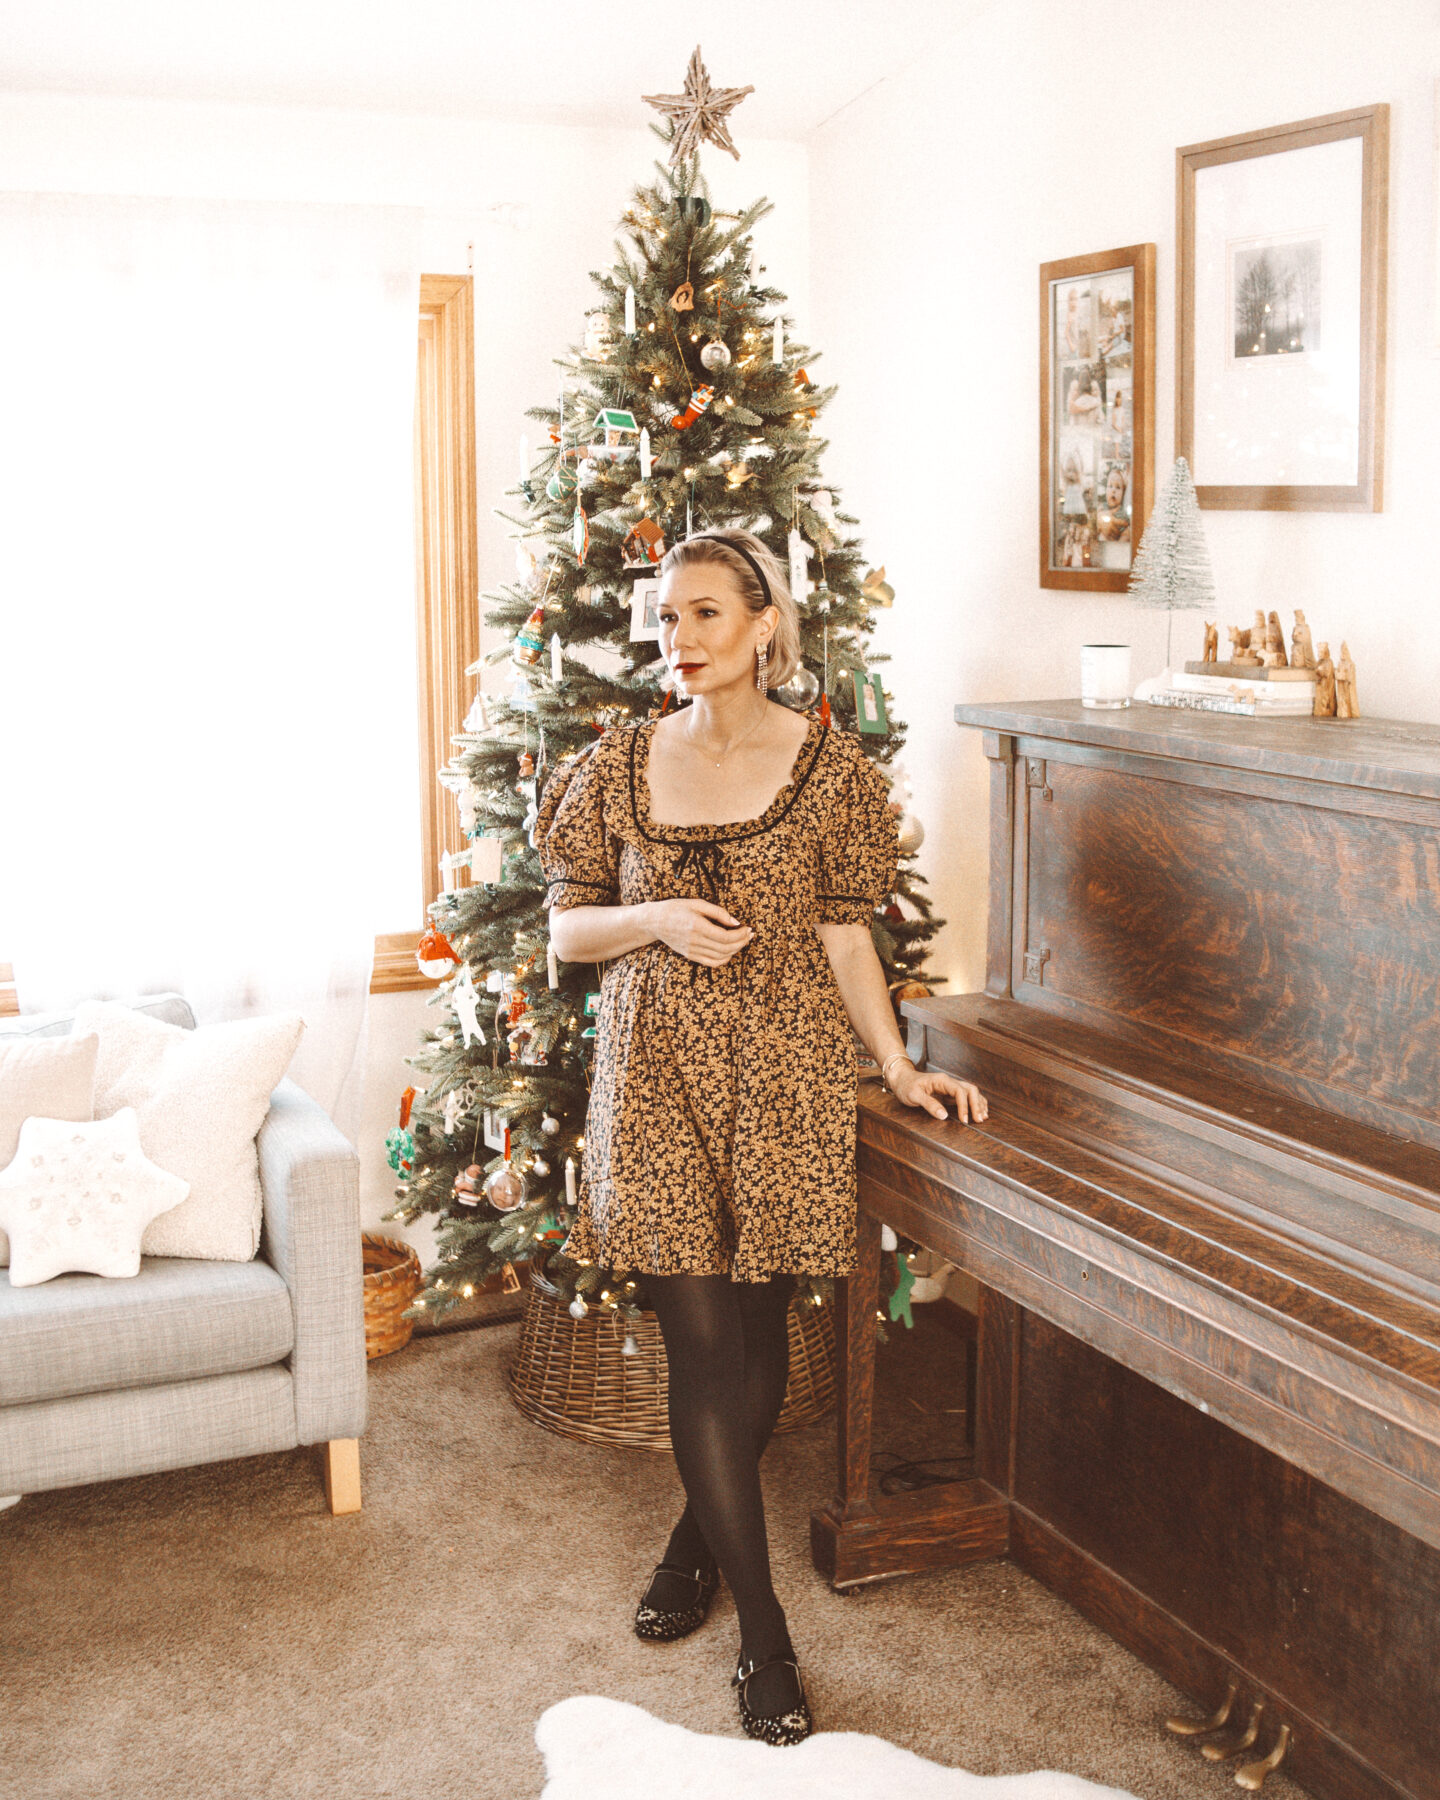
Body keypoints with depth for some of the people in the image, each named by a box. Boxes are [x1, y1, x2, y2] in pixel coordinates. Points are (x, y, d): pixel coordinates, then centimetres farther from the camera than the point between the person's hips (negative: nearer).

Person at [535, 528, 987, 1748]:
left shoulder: (828, 767, 0)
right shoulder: (621, 765, 4)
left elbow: (845, 934, 3)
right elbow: (566, 929, 8)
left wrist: (899, 1065, -4)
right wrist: (656, 921, -10)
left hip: (783, 1073, 0)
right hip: (657, 1072, 1)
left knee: (757, 1332, 6)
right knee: (700, 1339, -4)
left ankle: (699, 1537, 34)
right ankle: (766, 1635, 4)